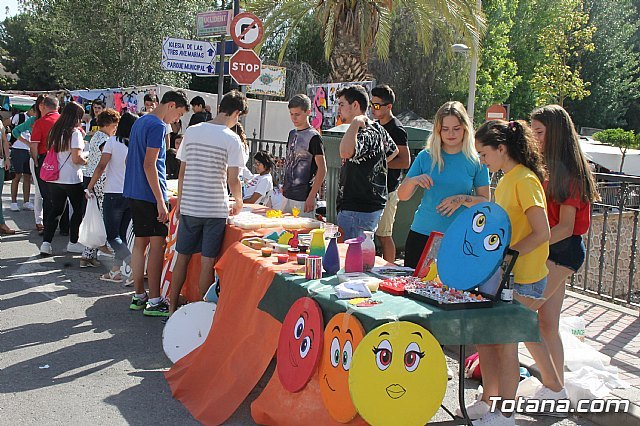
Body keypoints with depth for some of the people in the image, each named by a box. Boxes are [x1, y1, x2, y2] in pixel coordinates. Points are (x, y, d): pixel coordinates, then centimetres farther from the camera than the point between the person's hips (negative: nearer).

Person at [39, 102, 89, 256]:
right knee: (79, 210, 11)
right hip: (71, 179, -6)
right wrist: (86, 161, 1)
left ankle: (46, 242, 6)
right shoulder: (75, 133, -13)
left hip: (55, 179, 6)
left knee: (55, 209, 13)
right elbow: (76, 158, -19)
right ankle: (73, 243, 18)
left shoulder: (55, 131, 7)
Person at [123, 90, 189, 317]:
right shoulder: (157, 126, -13)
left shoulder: (140, 122, 16)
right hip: (150, 195, -10)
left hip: (134, 193, 10)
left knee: (140, 243, 12)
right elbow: (149, 164, -20)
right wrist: (160, 201, -20)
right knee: (157, 245, -6)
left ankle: (138, 296, 18)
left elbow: (130, 159, 22)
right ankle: (154, 302, -4)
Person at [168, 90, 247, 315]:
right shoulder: (231, 139, -9)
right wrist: (239, 203, 8)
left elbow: (182, 172, 8)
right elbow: (233, 180, -10)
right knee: (207, 262, 3)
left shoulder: (191, 132, 4)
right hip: (215, 208, -4)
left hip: (189, 206, 4)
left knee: (182, 257, 13)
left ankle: (173, 307, 19)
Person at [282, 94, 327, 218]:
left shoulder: (313, 137, -11)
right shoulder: (292, 134, 12)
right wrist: (284, 186, 16)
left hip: (303, 199, -8)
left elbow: (322, 169, -14)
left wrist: (311, 197, -18)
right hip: (288, 196, 8)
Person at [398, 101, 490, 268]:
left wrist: (462, 199, -16)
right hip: (421, 235, 2)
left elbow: (485, 201, 1)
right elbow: (402, 196, 4)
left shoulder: (476, 161, 1)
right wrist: (414, 181, -16)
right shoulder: (426, 157, 4)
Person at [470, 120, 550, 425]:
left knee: (505, 345, 0)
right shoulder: (506, 180, 12)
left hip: (523, 281, -9)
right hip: (501, 276, 9)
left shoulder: (525, 180, -16)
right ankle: (489, 400, 28)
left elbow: (542, 233, -22)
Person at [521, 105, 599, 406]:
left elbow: (565, 227, -18)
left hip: (562, 250, -9)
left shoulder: (568, 172, -13)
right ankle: (557, 389, 21)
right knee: (547, 325, 12)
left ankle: (553, 387, -1)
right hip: (549, 249, 9)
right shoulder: (547, 167, 13)